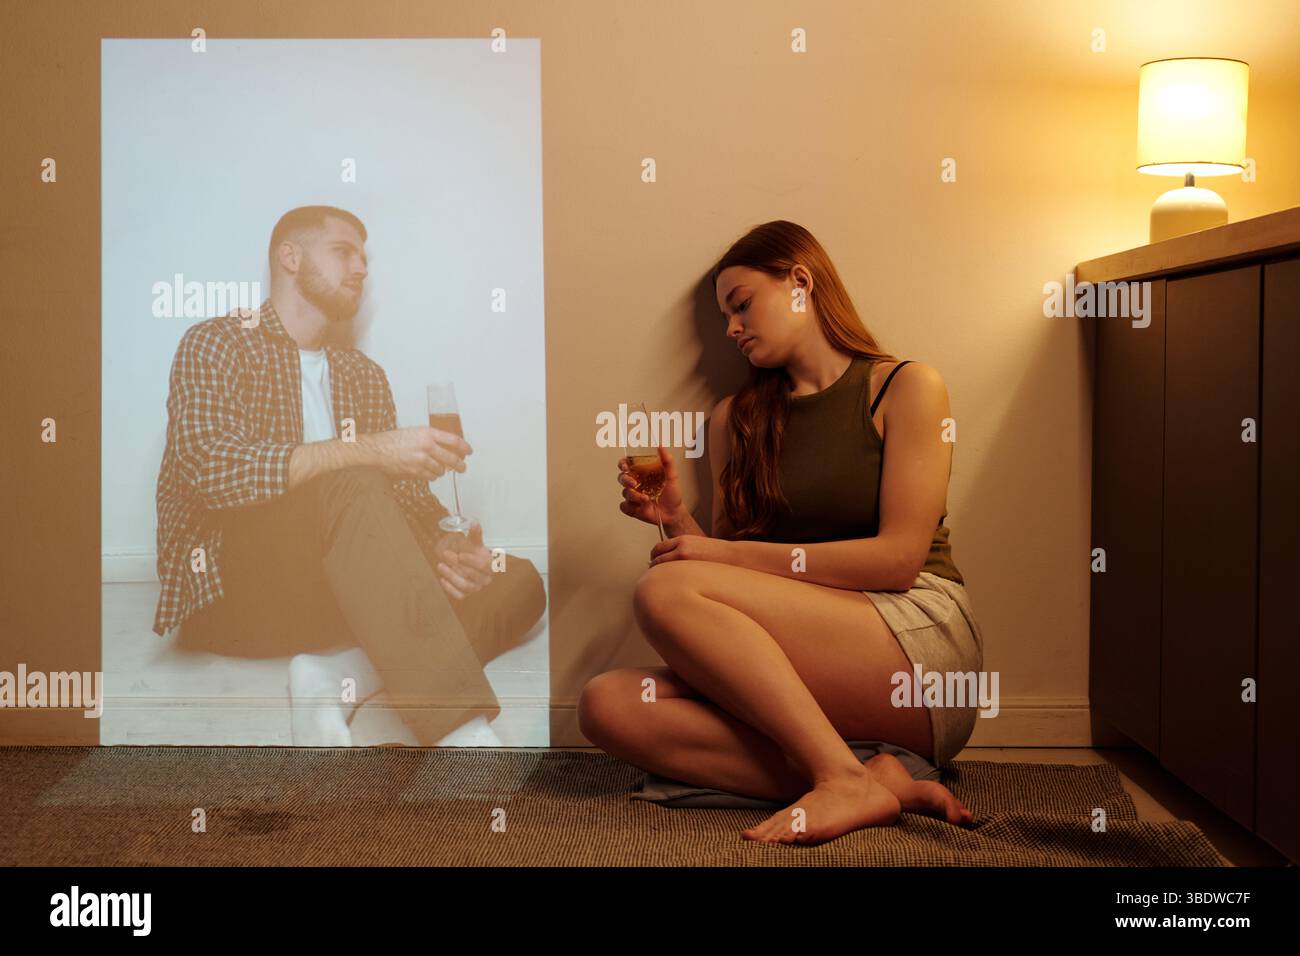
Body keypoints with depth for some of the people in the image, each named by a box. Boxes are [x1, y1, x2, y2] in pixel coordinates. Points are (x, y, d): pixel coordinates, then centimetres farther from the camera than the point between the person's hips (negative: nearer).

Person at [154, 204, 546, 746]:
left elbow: (406, 502, 11)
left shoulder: (363, 377, 20)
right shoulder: (216, 345, 1)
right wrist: (372, 450, -28)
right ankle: (462, 735, -50)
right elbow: (212, 468, -19)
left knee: (517, 581, -11)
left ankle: (341, 676, -35)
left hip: (334, 594, 6)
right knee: (352, 486, -35)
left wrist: (441, 550, -14)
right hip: (225, 593, -6)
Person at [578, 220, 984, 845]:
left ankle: (846, 778, -25)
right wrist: (679, 523, -4)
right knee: (608, 705, -20)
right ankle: (877, 781, -25)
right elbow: (732, 565, 16)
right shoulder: (736, 419, 18)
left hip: (919, 639, -6)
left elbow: (899, 558, -8)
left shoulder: (905, 388, 4)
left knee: (666, 591, -22)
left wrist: (729, 556, -11)